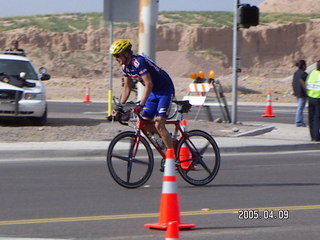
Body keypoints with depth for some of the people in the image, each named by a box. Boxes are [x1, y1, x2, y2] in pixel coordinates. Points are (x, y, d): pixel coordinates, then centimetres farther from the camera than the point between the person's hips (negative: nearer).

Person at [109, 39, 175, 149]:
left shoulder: (139, 62, -27)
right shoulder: (125, 66, 0)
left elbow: (149, 84, -34)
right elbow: (127, 87, 9)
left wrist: (141, 105, -41)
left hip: (165, 91, -9)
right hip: (153, 92, 9)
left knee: (158, 125, -19)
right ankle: (168, 140, 20)